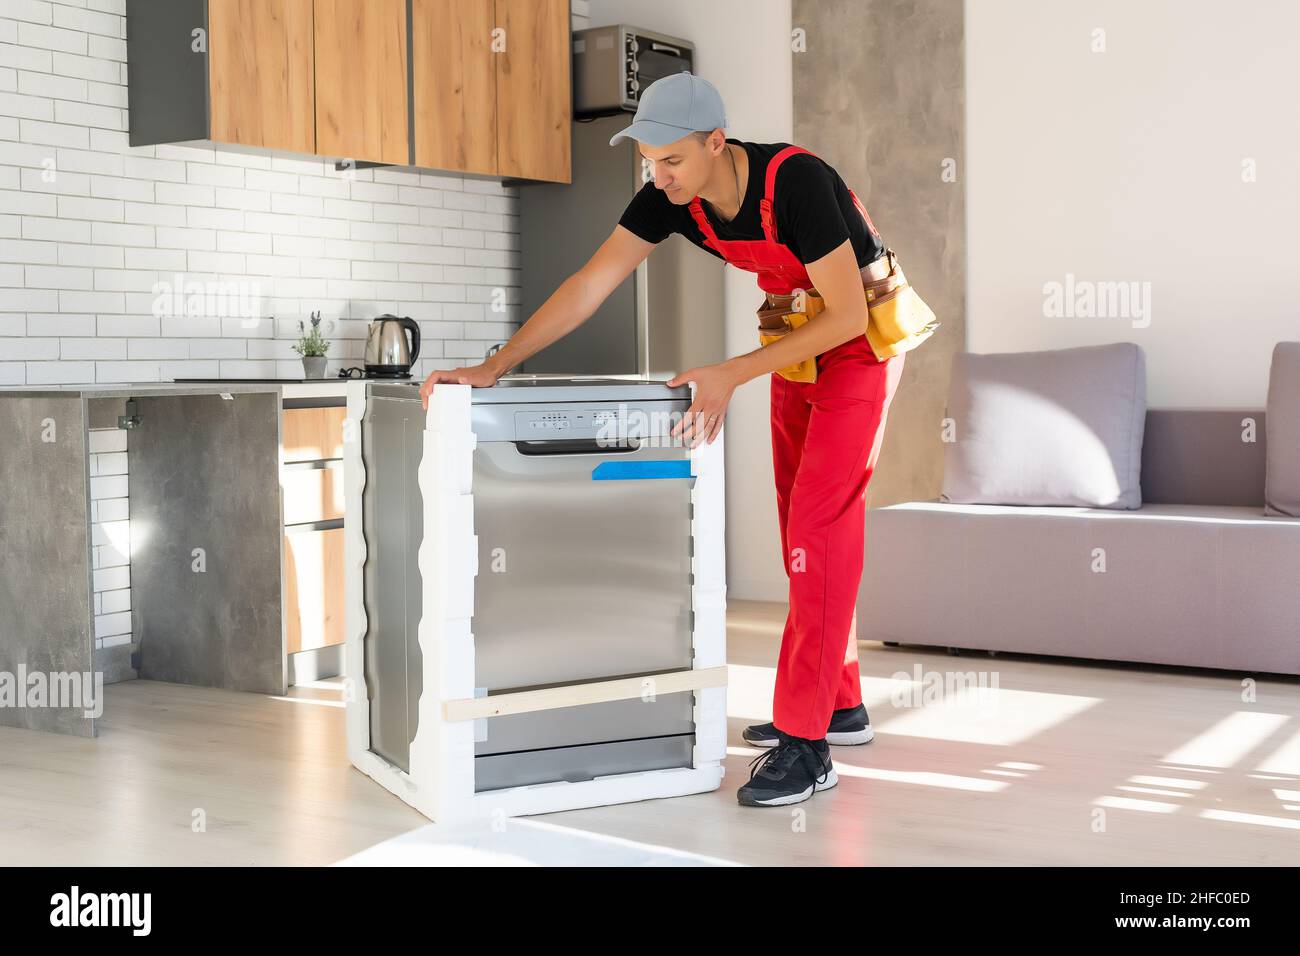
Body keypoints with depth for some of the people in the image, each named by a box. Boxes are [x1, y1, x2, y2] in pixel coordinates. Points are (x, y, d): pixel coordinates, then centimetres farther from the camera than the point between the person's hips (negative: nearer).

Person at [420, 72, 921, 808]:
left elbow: (846, 314, -28)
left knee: (819, 525, -15)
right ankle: (841, 704, 23)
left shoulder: (797, 182, -31)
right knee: (805, 527, 10)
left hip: (861, 340, -7)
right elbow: (591, 285, -13)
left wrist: (731, 376, -31)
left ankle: (805, 744, -14)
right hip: (798, 341, 7)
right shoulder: (669, 198, -12)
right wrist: (494, 367, -21)